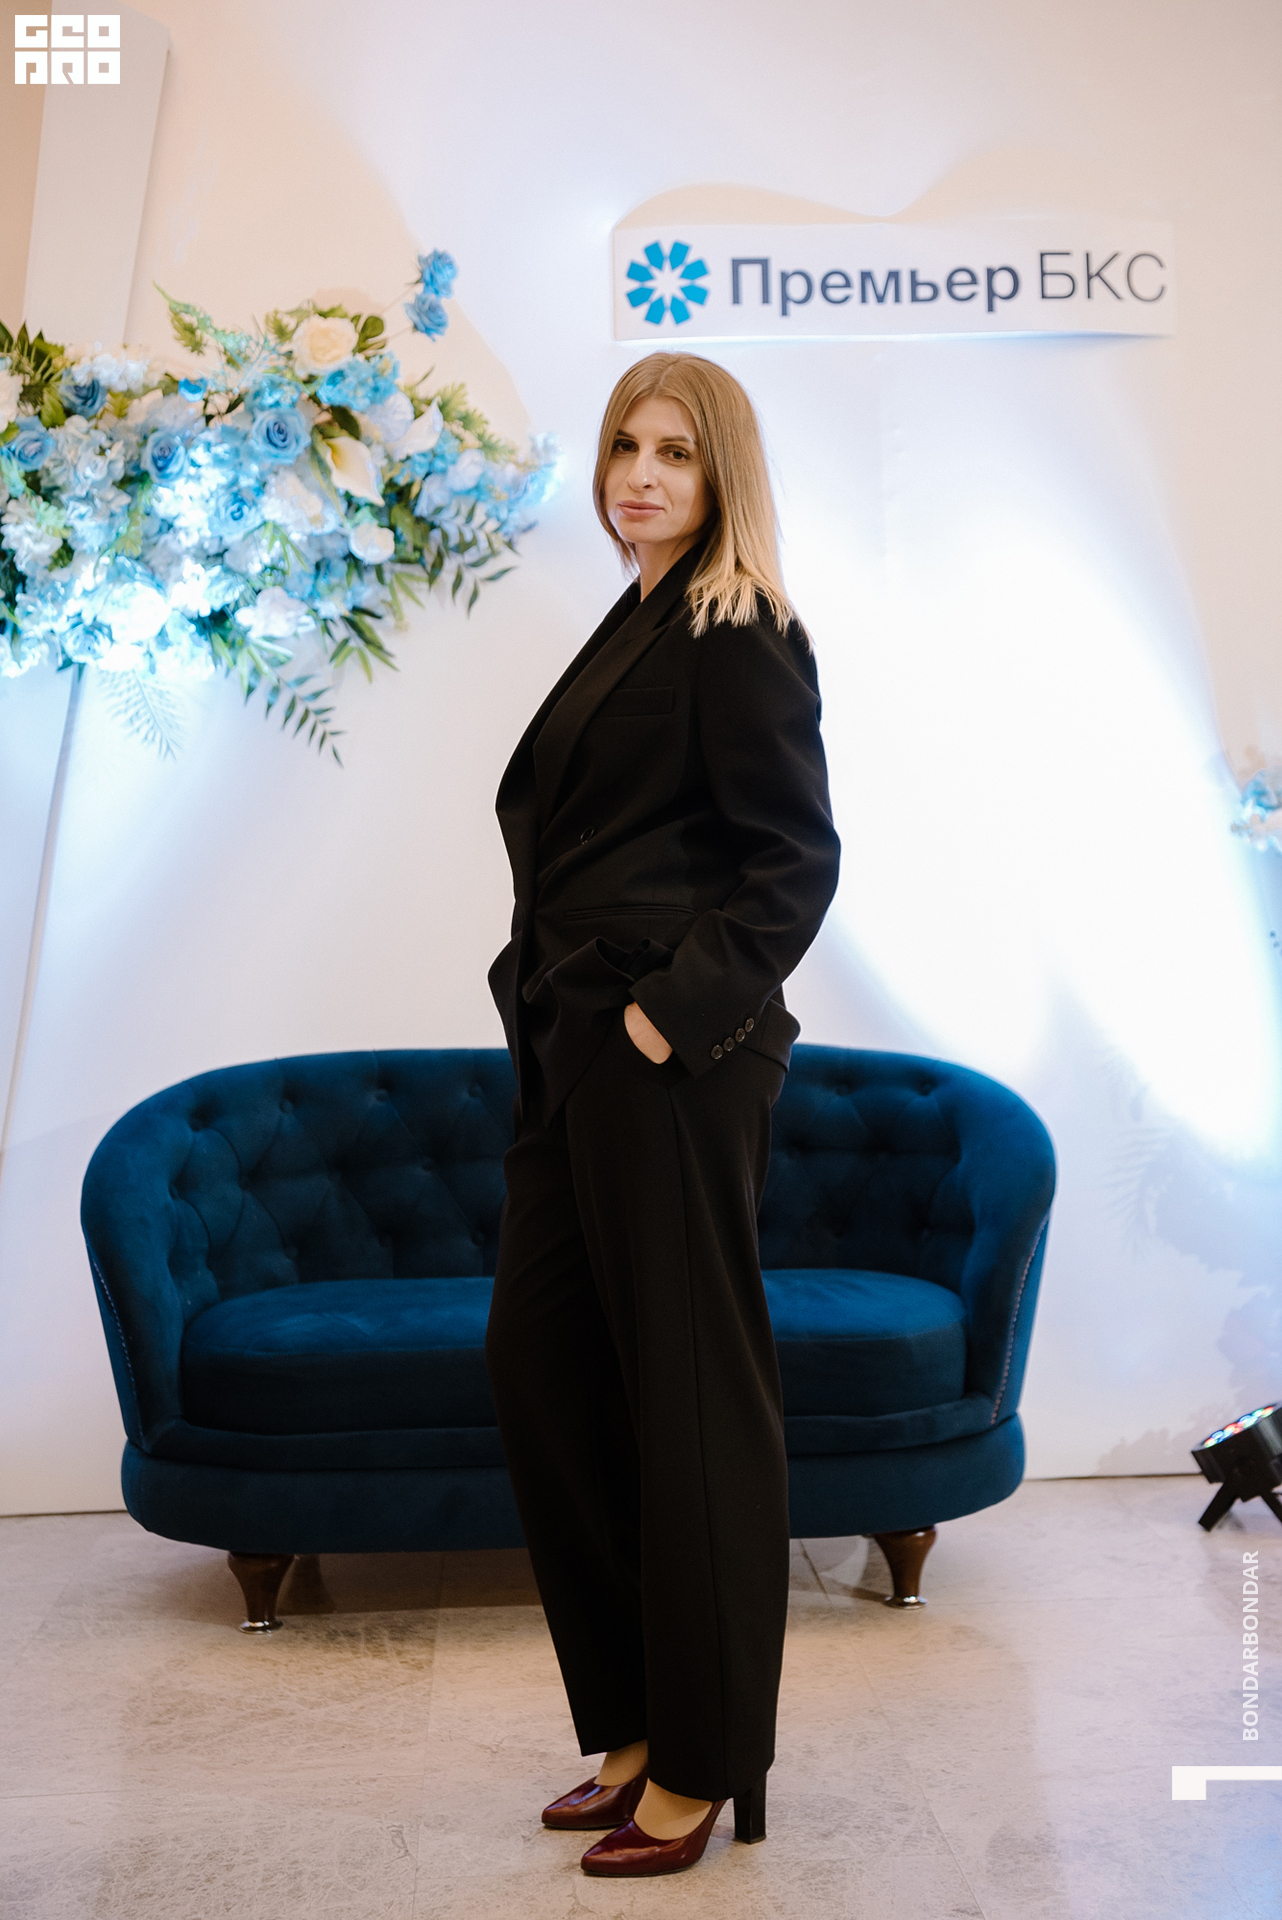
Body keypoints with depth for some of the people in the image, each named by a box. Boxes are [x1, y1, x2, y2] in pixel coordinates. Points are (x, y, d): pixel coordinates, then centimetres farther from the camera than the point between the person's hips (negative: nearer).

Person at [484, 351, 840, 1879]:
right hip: (575, 1060, 10)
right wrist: (549, 1004, 14)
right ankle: (633, 1728, 26)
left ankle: (705, 1766, 15)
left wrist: (677, 1012, -19)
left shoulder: (741, 634, -8)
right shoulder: (638, 625, 19)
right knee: (540, 1364, 12)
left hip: (670, 1064, -10)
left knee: (689, 1395, 0)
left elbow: (797, 858, -15)